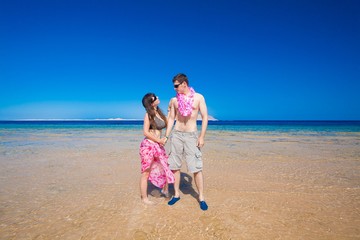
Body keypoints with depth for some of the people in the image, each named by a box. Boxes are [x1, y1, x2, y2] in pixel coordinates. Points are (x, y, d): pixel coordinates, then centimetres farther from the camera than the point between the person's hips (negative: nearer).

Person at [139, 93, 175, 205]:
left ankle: (165, 189, 36)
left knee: (167, 168, 12)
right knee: (146, 173, 5)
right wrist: (159, 140, -10)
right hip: (148, 146, -7)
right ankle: (144, 198, 20)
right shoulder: (148, 114, -10)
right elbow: (146, 132, -13)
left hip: (159, 146, 7)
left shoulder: (159, 113, 10)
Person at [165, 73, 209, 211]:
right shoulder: (174, 100, 7)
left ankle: (201, 197, 11)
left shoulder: (198, 97, -1)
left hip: (191, 135, -3)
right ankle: (176, 194, 24)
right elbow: (171, 119, 11)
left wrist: (202, 136, -9)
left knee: (196, 168, -4)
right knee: (174, 167, 7)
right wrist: (166, 136, 7)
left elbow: (205, 117, -3)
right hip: (176, 135, 3)